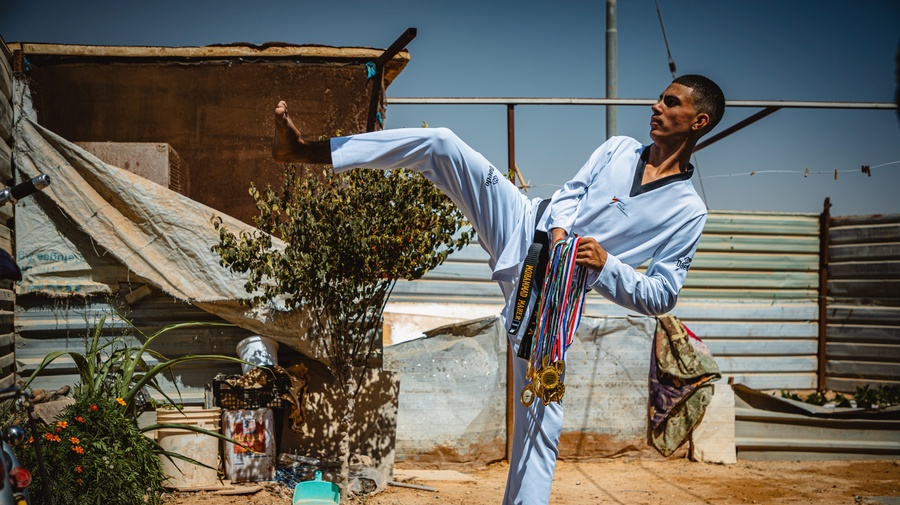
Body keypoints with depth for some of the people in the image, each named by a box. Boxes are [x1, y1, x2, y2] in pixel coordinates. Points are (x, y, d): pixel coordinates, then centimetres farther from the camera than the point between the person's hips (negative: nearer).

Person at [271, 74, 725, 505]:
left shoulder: (688, 212, -1)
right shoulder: (618, 149, 12)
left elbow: (662, 297, -2)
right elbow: (570, 193, 10)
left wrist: (605, 264, -18)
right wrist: (558, 230, -13)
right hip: (524, 230, 4)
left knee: (542, 421, -9)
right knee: (440, 143, -12)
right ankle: (306, 151, -11)